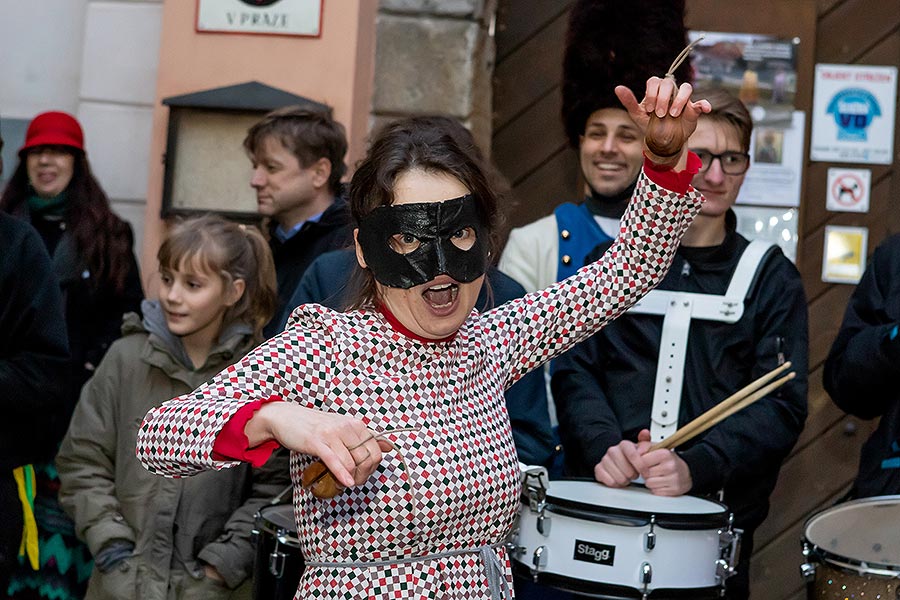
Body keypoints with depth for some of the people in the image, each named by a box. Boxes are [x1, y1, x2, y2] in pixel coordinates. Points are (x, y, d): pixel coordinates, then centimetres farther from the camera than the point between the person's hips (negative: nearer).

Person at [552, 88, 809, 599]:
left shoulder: (771, 279, 4)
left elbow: (783, 406, -5)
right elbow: (575, 369, 2)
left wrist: (697, 467, -21)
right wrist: (603, 445, -18)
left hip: (717, 517, -1)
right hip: (601, 506, 1)